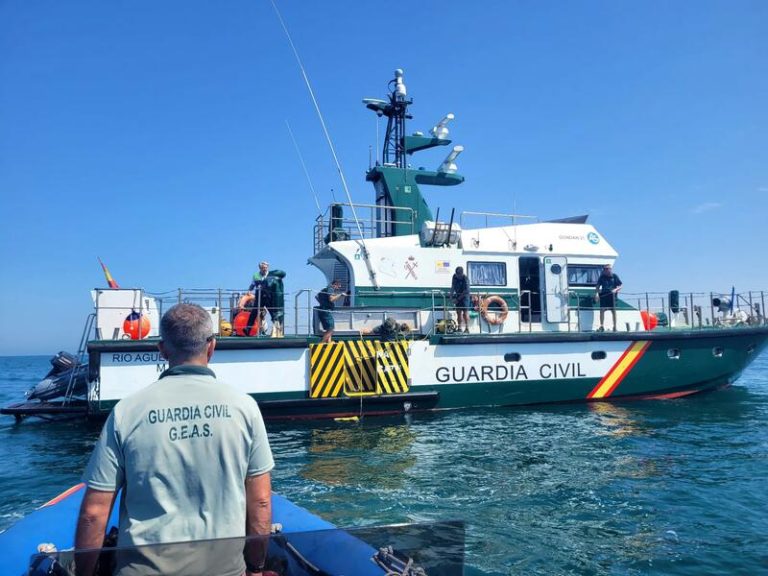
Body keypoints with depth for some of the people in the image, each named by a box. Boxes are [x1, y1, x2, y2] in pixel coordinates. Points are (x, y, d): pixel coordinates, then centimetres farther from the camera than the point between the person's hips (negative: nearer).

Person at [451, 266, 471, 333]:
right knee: (459, 312, 6)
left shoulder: (465, 279, -19)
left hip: (464, 296, -6)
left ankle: (467, 328, -9)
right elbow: (453, 287, 10)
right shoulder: (454, 277, -1)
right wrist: (451, 296, -2)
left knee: (465, 312, -11)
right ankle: (459, 328, 11)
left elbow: (466, 291, -19)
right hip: (458, 296, 6)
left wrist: (458, 299, -17)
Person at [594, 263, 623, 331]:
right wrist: (596, 293, -5)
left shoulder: (615, 276, 3)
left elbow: (620, 286, 6)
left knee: (614, 311, 0)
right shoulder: (602, 277, 7)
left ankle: (615, 327, 7)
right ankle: (601, 326, 1)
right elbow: (597, 286, 10)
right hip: (603, 295, 1)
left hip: (612, 295, -1)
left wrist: (616, 290, -14)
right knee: (602, 310, -4)